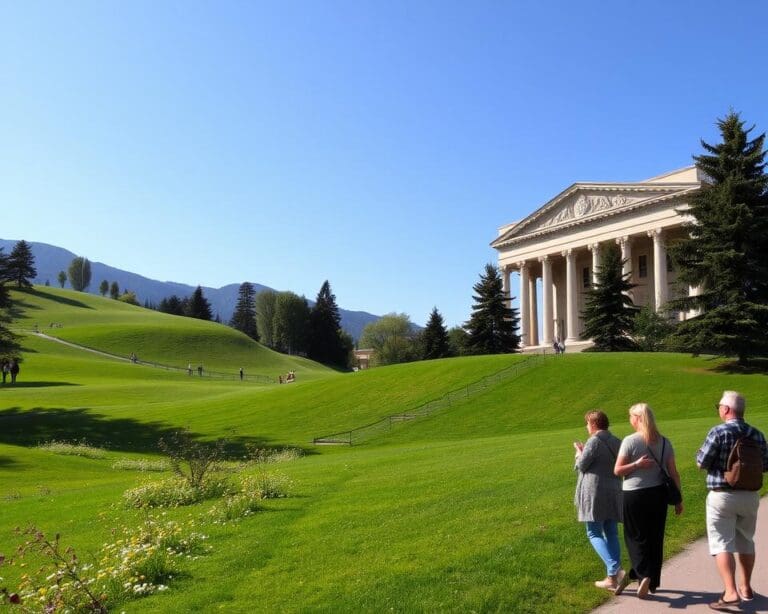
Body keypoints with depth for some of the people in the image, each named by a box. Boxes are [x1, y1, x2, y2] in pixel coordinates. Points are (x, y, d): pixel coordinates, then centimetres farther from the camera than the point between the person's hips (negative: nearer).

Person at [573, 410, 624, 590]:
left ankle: (615, 570, -15)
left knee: (594, 533, 0)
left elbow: (581, 465, -11)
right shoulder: (616, 442, 11)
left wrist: (579, 451, 10)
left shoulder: (594, 441, -13)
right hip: (614, 493, 7)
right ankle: (613, 576, 13)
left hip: (595, 493, -7)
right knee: (611, 533, 12)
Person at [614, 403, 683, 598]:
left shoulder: (630, 441, -11)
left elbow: (617, 471, -13)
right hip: (658, 494, 4)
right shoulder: (664, 442, 1)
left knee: (636, 537, 10)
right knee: (655, 538, 14)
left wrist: (636, 464, -11)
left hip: (635, 495, -4)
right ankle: (652, 582, 23)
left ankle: (643, 575, -5)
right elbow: (673, 473, 2)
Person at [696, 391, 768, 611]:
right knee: (745, 542, 20)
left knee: (722, 544, -2)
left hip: (722, 496, -5)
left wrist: (701, 451, 8)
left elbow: (701, 463, -13)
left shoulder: (719, 432, -15)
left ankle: (731, 593, -11)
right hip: (750, 496, 5)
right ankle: (746, 588, 31)